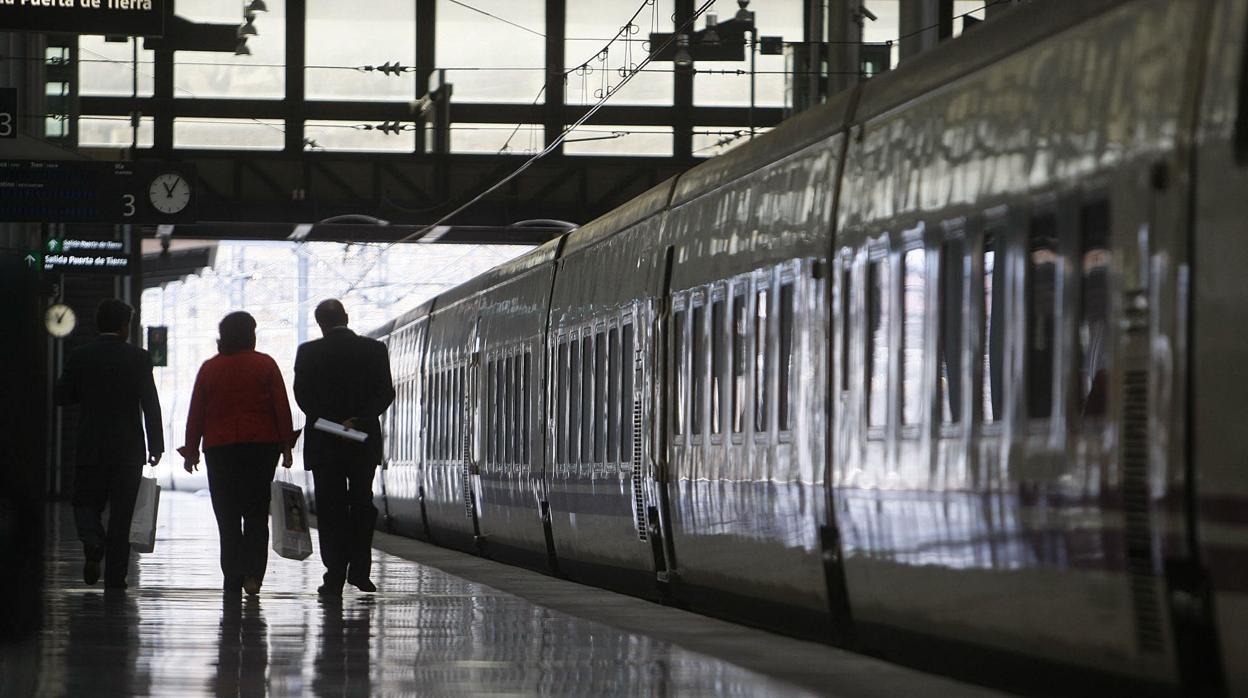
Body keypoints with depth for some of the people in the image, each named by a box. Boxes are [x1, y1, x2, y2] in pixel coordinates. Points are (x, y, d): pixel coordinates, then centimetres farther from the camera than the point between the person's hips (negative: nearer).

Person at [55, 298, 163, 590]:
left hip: (90, 446, 1)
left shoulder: (79, 357, -1)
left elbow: (61, 396, 2)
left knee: (86, 503, 13)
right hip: (128, 448, -1)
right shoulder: (138, 358, -5)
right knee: (121, 513, 5)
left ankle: (93, 543, -17)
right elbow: (151, 405, -7)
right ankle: (115, 575, 4)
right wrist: (156, 445, -1)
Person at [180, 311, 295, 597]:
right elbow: (282, 408, -2)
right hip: (262, 446, 0)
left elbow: (195, 413, 4)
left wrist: (191, 450, 11)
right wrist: (285, 445, 4)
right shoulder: (265, 365, 1)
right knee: (256, 515, 5)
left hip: (220, 449, 1)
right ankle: (253, 574, -11)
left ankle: (232, 579, 2)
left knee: (228, 517, 6)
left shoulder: (209, 369, 4)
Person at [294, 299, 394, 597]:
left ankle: (335, 578, -1)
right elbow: (385, 393, -5)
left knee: (331, 509, 3)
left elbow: (303, 396, -9)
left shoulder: (308, 352, -3)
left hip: (323, 443, -2)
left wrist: (333, 422, -13)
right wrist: (358, 421, -11)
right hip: (364, 442, 2)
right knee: (362, 505, 14)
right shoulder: (374, 349, 1)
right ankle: (359, 571, 8)